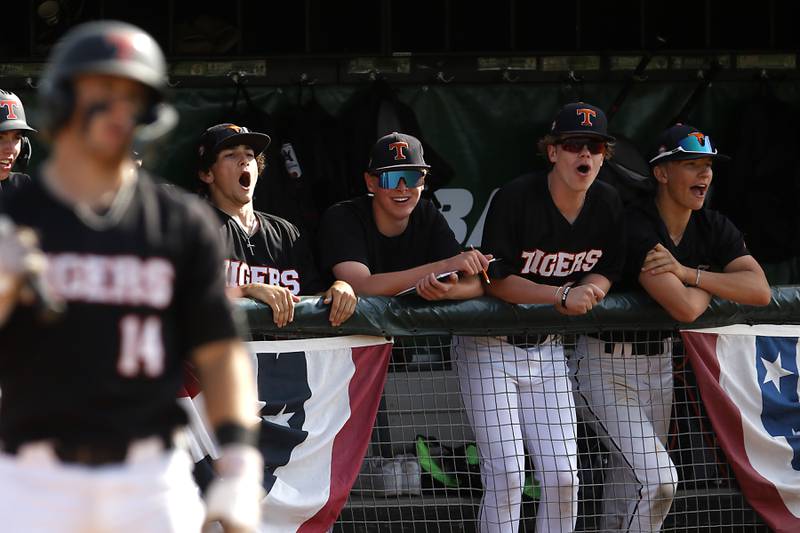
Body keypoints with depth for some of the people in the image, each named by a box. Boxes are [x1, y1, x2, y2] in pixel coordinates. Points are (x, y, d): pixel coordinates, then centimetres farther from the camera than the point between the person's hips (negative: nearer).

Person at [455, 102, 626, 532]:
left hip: (549, 348, 5)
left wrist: (590, 289, -15)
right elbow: (496, 281, -21)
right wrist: (562, 296, -30)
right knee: (507, 473, -13)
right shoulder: (515, 199, -20)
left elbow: (607, 269, 8)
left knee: (562, 476, -1)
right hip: (490, 346, -5)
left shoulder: (608, 205, -3)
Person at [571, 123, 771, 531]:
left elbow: (760, 290, -14)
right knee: (658, 480, -18)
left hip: (660, 363, 7)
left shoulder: (714, 228, -1)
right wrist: (712, 283, -11)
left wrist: (688, 272, -23)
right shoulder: (636, 229, -24)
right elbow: (685, 308, -34)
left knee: (630, 482, 14)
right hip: (608, 368, -7)